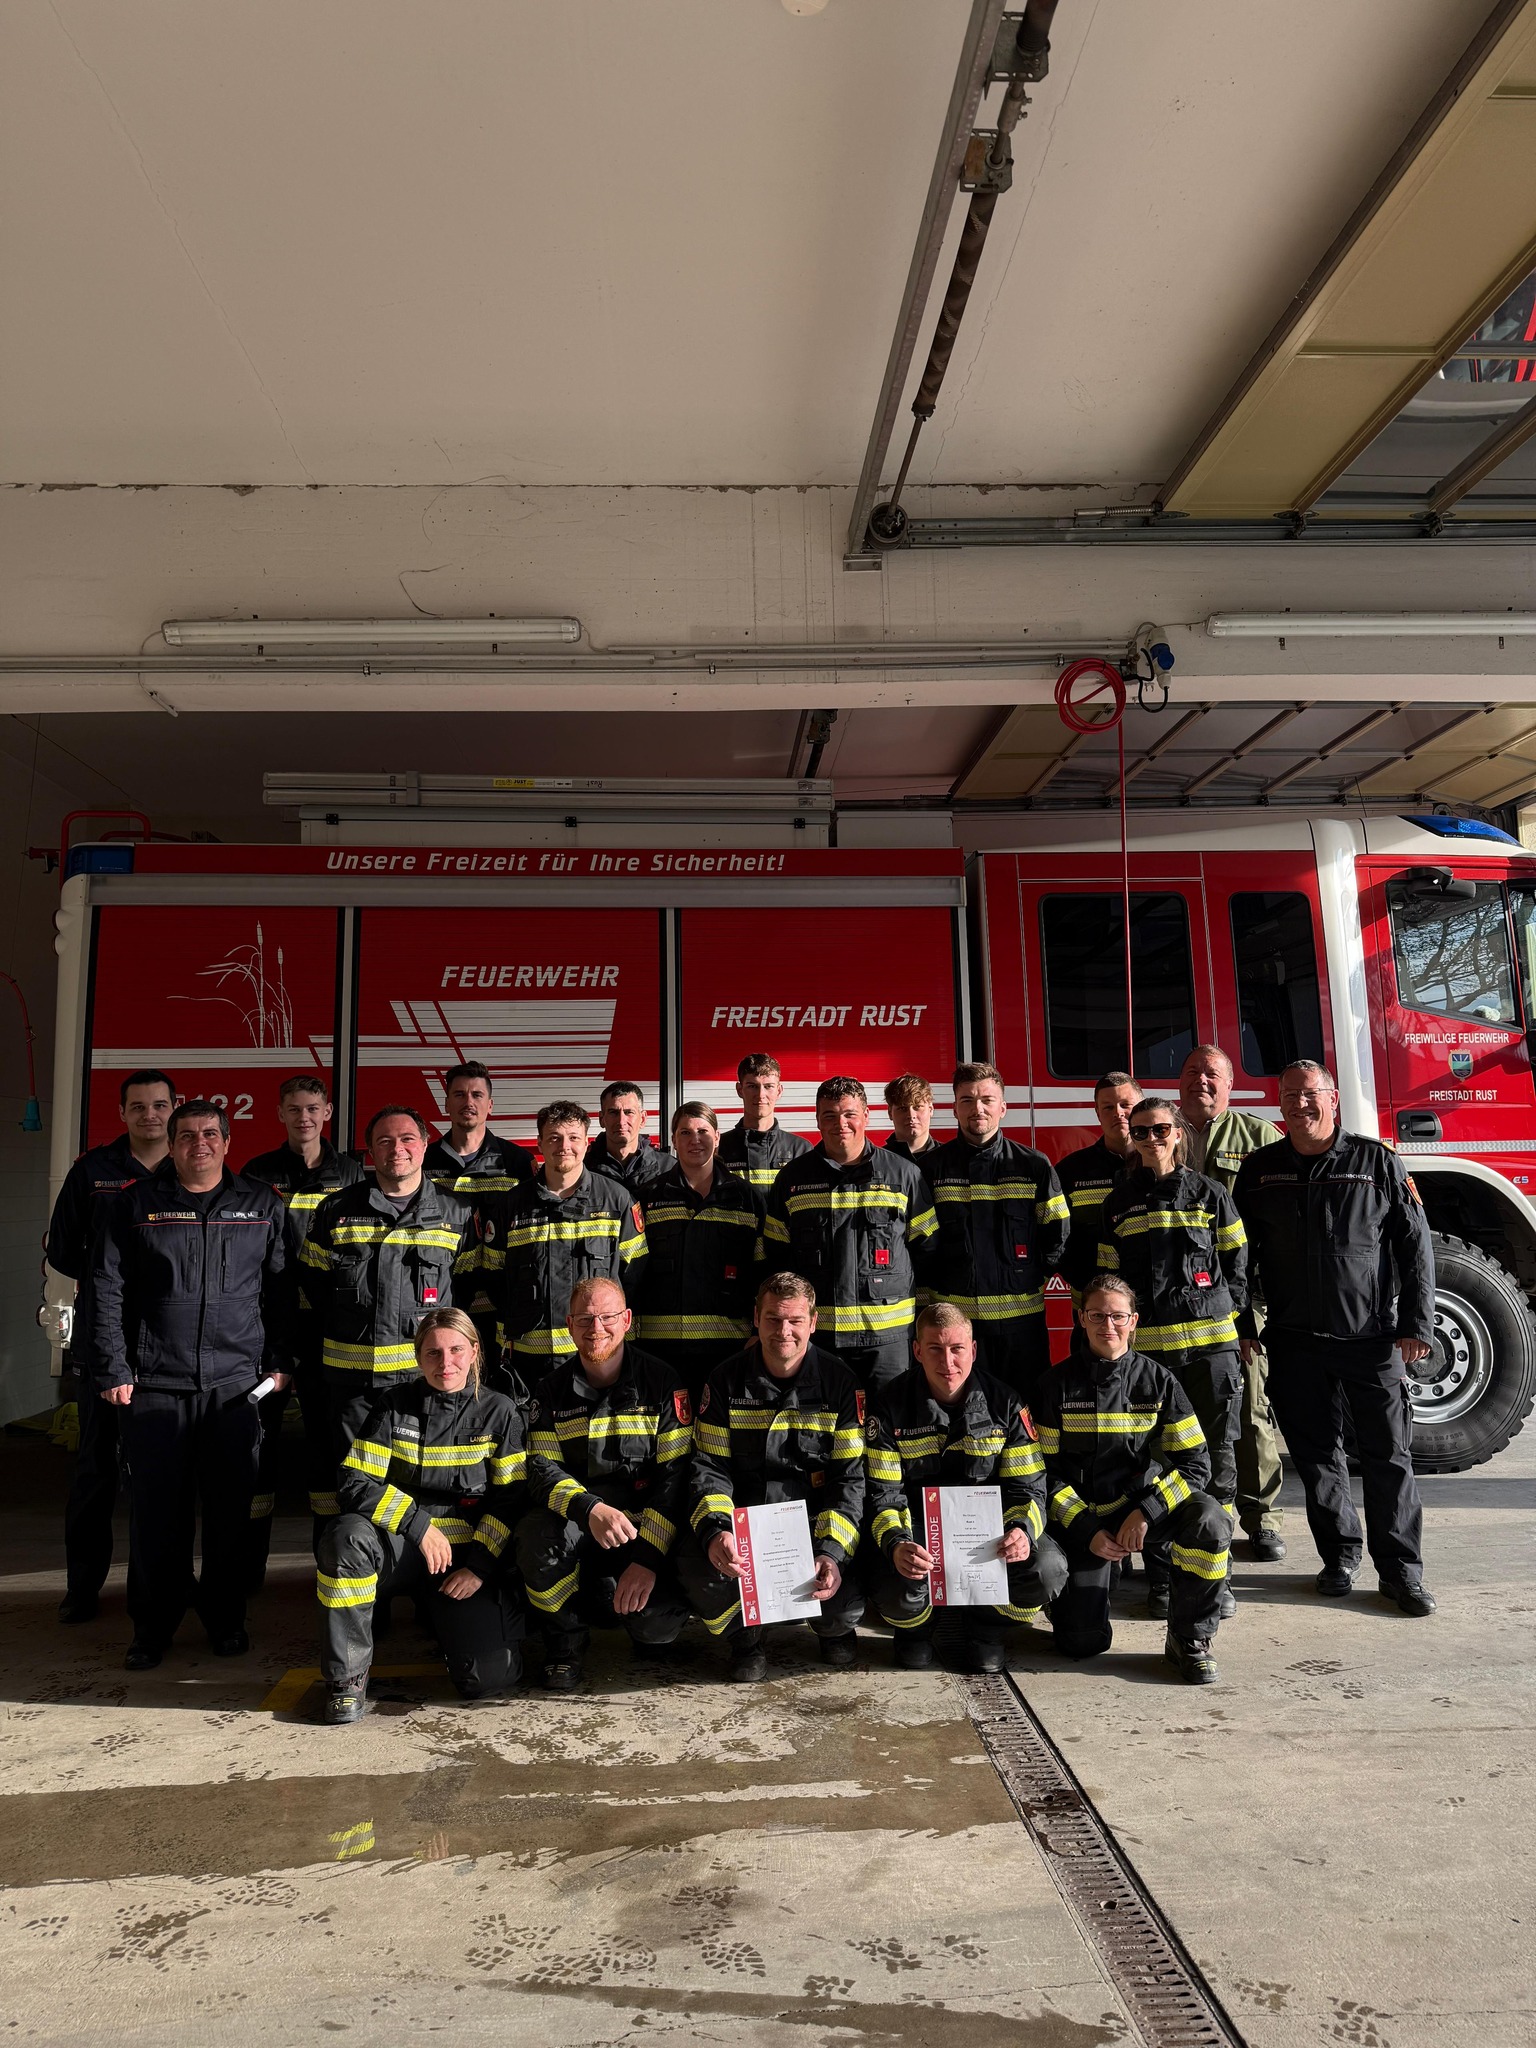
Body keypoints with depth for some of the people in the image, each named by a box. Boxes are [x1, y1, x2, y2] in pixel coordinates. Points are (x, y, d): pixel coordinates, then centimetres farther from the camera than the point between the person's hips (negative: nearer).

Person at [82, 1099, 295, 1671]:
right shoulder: (137, 1204, 5)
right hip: (154, 1385, 0)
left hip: (237, 1382, 1)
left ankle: (226, 1621, 22)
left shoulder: (262, 1205, 7)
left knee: (230, 1509, 7)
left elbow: (281, 1290, 9)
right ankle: (153, 1627, 22)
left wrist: (280, 1362, 4)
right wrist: (114, 1369, -4)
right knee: (156, 1510, 6)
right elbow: (105, 1291, 2)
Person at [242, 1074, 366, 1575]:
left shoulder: (350, 1175, 6)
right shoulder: (259, 1172, 5)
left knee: (327, 1429, 7)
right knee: (259, 1427, 3)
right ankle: (249, 1559, 15)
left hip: (327, 1322, 1)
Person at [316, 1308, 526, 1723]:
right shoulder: (393, 1404, 0)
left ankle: (439, 1615, 17)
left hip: (469, 1553, 0)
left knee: (491, 1677, -18)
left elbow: (511, 1499, -1)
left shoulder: (499, 1412, 0)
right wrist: (419, 1524, -17)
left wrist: (479, 1566, -11)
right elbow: (355, 1483, -7)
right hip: (399, 1545, 0)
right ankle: (347, 1677, -13)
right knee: (346, 1537, -33)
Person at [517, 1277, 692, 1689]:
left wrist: (648, 1556, -19)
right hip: (574, 1522, 1)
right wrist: (589, 1509, -28)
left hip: (644, 1524, -1)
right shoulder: (552, 1389, 3)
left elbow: (676, 1474, -8)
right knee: (536, 1532, -32)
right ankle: (564, 1640, -3)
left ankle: (610, 1602, 15)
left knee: (660, 1624, -25)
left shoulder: (661, 1382, -4)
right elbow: (542, 1468, -7)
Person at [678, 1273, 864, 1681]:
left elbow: (851, 1477, -5)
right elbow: (709, 1467, -1)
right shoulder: (726, 1381, 1)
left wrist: (832, 1552, -20)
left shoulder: (839, 1383, -3)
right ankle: (745, 1636, 8)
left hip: (816, 1520, 0)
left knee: (845, 1599, -26)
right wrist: (714, 1532, -22)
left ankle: (834, 1629, 17)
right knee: (697, 1567, -29)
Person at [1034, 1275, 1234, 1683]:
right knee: (1082, 1642, -12)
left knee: (1209, 1522, -30)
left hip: (1143, 1501, 1)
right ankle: (1081, 1587, 24)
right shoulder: (1057, 1384, -8)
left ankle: (1190, 1639, -8)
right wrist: (1088, 1531, -14)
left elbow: (1196, 1463, -8)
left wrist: (1145, 1513, -20)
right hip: (1081, 1515, -1)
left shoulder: (1156, 1379, -5)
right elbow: (1044, 1471, -4)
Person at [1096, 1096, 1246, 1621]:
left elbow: (1236, 1268, 10)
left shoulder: (1210, 1195, 6)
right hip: (1145, 1347, 0)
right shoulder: (1119, 1203, 8)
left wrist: (1224, 1314, 3)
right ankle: (1161, 1577, 13)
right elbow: (1109, 1276, 12)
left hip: (1210, 1344, 0)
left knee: (1217, 1459, 5)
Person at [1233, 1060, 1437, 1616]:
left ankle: (1400, 1570, 14)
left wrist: (1416, 1324, -6)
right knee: (1316, 1455, 9)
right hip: (1296, 1343, 2)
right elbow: (1241, 1252, 9)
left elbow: (1415, 1244, -1)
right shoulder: (1260, 1169, 5)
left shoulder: (1377, 1162, -1)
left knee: (1389, 1454, 3)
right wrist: (1241, 1326, 6)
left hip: (1372, 1339, -2)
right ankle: (1339, 1555, 24)